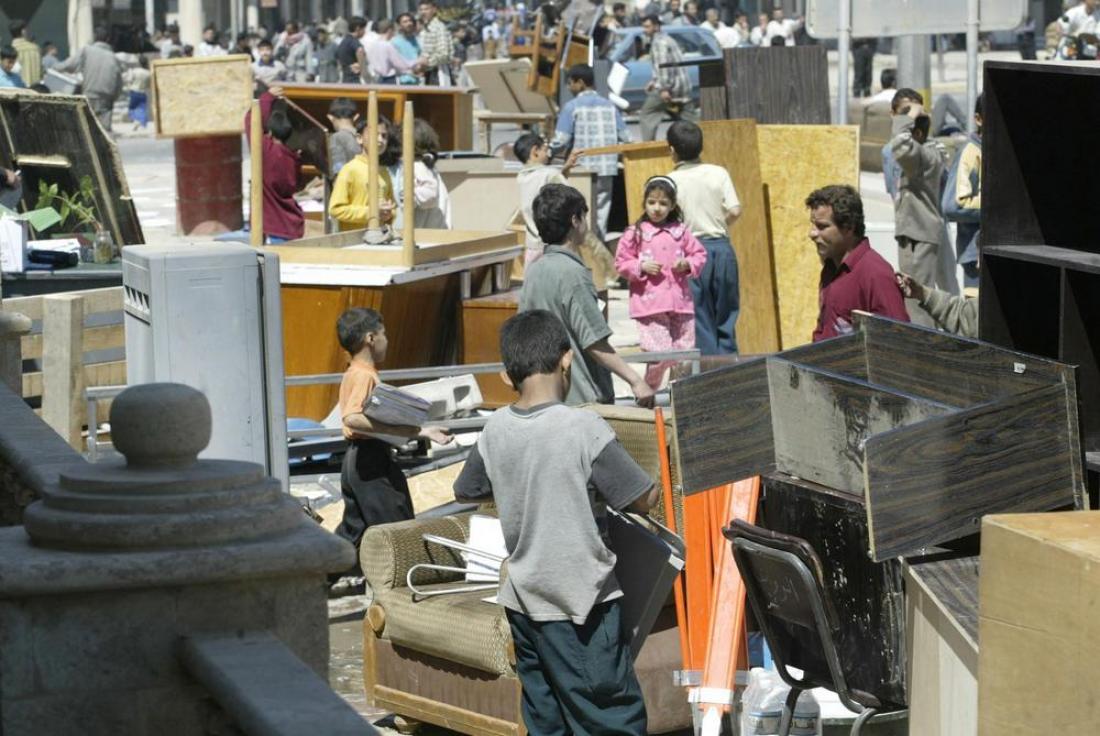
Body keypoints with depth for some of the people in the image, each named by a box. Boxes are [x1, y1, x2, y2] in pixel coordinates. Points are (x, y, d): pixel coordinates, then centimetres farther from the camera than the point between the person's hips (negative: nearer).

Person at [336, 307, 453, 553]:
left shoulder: (354, 373, 16)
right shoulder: (364, 375, -17)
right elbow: (351, 418, -32)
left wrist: (422, 432, 19)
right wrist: (393, 429, -33)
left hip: (356, 459, 10)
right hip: (370, 459, -10)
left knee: (353, 528, 15)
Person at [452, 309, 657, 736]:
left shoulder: (495, 431, 0)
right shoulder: (583, 428, -17)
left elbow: (465, 492, 16)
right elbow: (645, 499, -13)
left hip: (522, 600, 6)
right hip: (581, 604, -6)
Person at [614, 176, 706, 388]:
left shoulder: (681, 231, 10)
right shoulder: (635, 233, 2)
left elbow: (699, 255, 16)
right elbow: (621, 263, 4)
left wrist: (687, 264, -4)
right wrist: (642, 267, -12)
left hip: (680, 301, 4)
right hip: (650, 304, -4)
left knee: (685, 351, 5)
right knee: (659, 353, -13)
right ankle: (649, 390, 5)